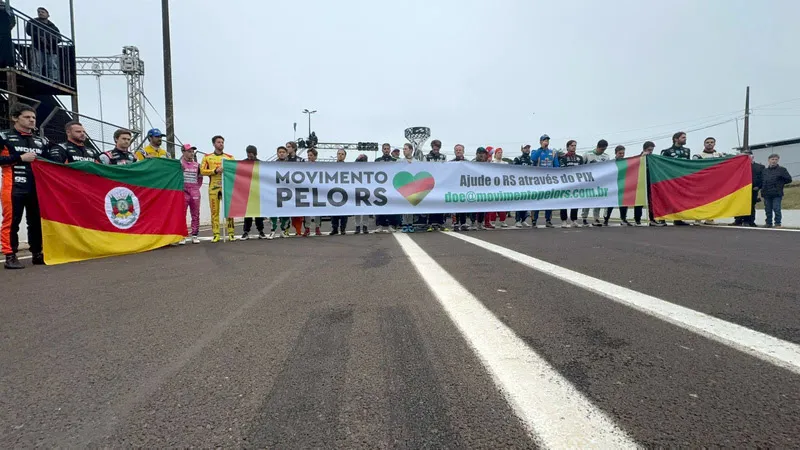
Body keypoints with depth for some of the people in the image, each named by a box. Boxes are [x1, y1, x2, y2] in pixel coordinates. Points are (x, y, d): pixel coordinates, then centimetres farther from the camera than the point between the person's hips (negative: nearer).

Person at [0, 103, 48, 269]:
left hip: (37, 188, 5)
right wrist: (20, 158, -12)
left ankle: (37, 254, 14)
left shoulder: (41, 141, 18)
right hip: (14, 187, -5)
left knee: (37, 222, 7)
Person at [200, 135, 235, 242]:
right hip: (213, 187, 0)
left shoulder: (230, 157, 13)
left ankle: (231, 233, 0)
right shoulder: (207, 157, 11)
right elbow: (202, 171, 2)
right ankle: (216, 234, 4)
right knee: (214, 211, 0)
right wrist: (215, 171, -11)